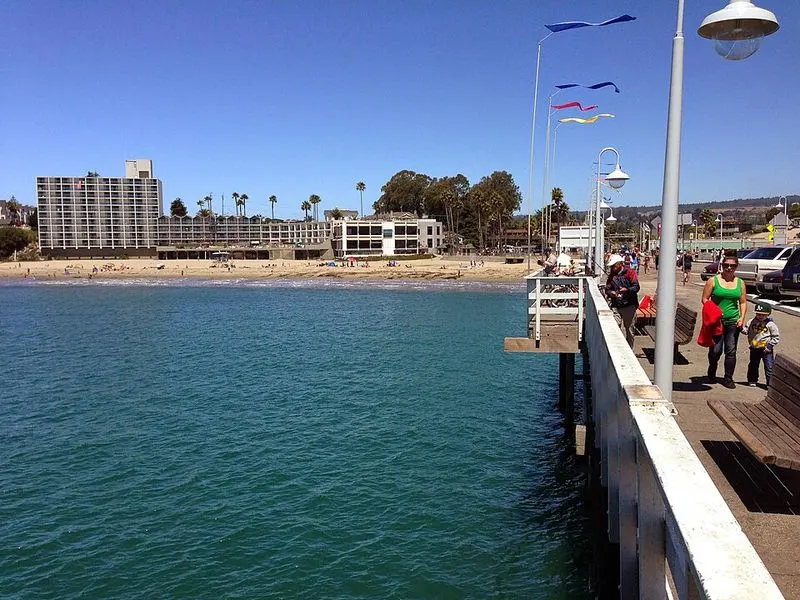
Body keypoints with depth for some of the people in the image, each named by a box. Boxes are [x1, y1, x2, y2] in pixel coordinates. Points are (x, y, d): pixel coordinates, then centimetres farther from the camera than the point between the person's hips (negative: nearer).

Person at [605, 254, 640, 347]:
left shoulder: (630, 272, -3)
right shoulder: (611, 275, 13)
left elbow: (636, 287, -10)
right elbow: (607, 289, 11)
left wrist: (627, 290, -29)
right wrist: (610, 293, -13)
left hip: (629, 305, -4)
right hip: (616, 306, 4)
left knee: (628, 329, 2)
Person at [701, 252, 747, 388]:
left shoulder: (740, 283, 10)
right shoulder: (713, 280, 0)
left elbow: (743, 302, 11)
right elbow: (704, 299, -1)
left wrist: (742, 317, -2)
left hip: (733, 321, 3)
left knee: (731, 351, 2)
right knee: (716, 350, -2)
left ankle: (728, 378, 12)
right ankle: (712, 372, 26)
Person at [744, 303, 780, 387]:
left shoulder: (770, 324, -10)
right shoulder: (752, 322, -1)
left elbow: (776, 337, -5)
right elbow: (746, 330, 6)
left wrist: (770, 345, -12)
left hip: (766, 350, -4)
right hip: (754, 349, 4)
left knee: (769, 367, -2)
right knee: (753, 365, 16)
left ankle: (770, 383, 6)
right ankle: (752, 380, 31)